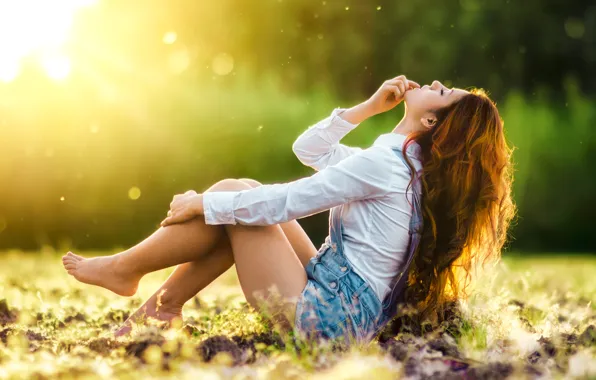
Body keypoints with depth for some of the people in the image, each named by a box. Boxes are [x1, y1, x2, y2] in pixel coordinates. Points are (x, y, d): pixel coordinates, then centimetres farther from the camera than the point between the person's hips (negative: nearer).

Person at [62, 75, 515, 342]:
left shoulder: (384, 164, -19)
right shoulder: (413, 166, 9)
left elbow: (283, 202, -18)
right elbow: (309, 148, 18)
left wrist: (200, 204, -7)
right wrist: (369, 106, 8)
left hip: (325, 313, -9)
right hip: (349, 307, 9)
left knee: (232, 192, -4)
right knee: (242, 195, 10)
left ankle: (125, 268, 11)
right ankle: (164, 304, 12)